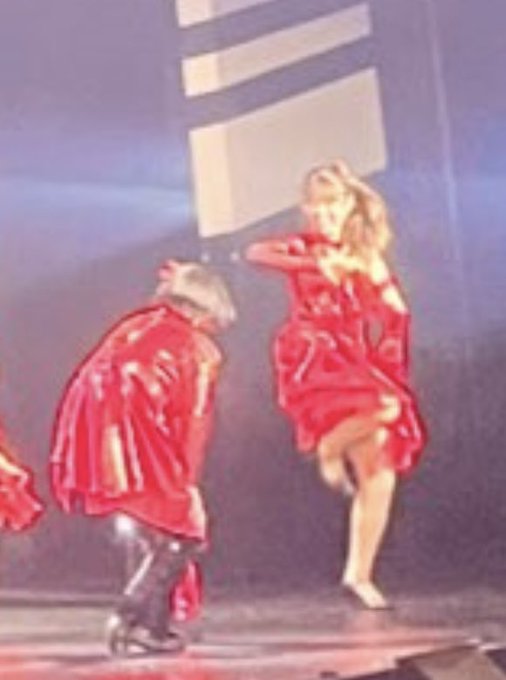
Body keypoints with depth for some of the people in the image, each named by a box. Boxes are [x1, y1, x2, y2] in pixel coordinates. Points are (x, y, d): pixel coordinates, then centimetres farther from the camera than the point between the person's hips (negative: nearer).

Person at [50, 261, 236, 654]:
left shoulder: (133, 327, 23)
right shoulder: (198, 349, 6)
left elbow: (94, 381, 18)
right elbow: (193, 422, 0)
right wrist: (187, 486, 3)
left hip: (87, 434, 7)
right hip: (133, 436, -7)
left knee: (167, 533, 20)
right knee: (182, 537, 4)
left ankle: (153, 624, 17)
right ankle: (132, 621, -7)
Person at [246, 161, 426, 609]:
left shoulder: (364, 253, 16)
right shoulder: (303, 248, 3)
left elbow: (398, 310, 7)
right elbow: (256, 252, -19)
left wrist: (370, 269, -5)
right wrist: (314, 264, -28)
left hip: (360, 364, 5)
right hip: (315, 357, -5)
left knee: (380, 477, -3)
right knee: (385, 407, -35)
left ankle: (359, 575, 9)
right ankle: (329, 447, -5)